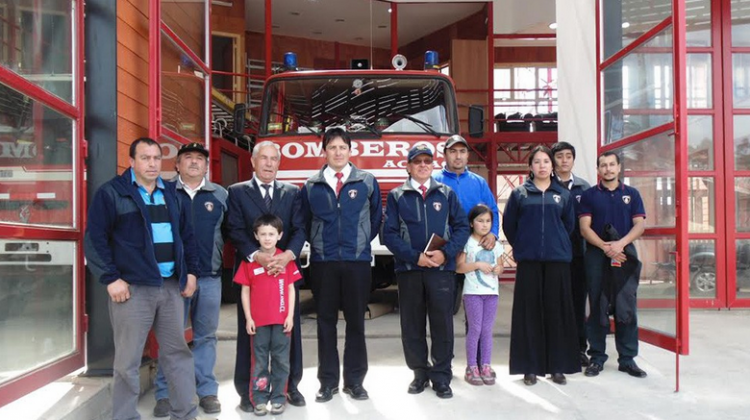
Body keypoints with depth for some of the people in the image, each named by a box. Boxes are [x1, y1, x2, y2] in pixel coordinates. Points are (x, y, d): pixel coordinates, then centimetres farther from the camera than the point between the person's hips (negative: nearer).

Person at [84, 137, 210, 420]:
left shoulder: (171, 193, 15)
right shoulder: (111, 192, -2)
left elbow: (186, 235, 19)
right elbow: (95, 239, -6)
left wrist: (191, 270, 11)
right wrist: (110, 279, -12)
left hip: (172, 285, 5)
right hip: (133, 287, -5)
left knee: (177, 352, 12)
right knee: (127, 361, 4)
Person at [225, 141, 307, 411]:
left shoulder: (292, 192, 10)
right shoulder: (237, 192, 5)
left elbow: (299, 229, 1)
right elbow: (235, 231, -5)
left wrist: (287, 255, -18)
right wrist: (258, 256, -20)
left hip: (286, 269, 2)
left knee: (290, 330, 8)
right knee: (249, 332, 6)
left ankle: (291, 385, 21)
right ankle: (247, 390, 16)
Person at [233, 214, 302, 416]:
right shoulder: (249, 261, -1)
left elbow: (291, 289, 3)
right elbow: (245, 291, 2)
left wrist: (290, 315, -2)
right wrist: (248, 318, -2)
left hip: (281, 319, 1)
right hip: (258, 320, 0)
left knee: (281, 360, 8)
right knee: (260, 361, 9)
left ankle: (278, 397, 19)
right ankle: (260, 399, 19)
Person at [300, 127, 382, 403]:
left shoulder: (367, 182, 3)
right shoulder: (311, 186, 5)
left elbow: (376, 217, 12)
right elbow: (305, 222, 15)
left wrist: (362, 241, 10)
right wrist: (317, 243, 10)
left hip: (357, 261, 0)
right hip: (322, 262, 1)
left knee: (356, 321, 7)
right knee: (326, 321, 7)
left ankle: (354, 381, 18)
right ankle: (328, 381, 17)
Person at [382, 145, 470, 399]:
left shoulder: (446, 194, 10)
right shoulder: (396, 196, 7)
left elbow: (462, 227, 5)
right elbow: (390, 233, -1)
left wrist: (445, 253, -10)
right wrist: (415, 256, -12)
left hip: (442, 267, 0)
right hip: (409, 269, 0)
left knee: (442, 323, 1)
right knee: (412, 324, 7)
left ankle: (441, 377, 12)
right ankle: (420, 372, 21)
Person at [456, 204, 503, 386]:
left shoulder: (495, 244, 11)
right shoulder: (467, 243, -4)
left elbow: (500, 265, 16)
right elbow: (459, 267, -8)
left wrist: (498, 269, -6)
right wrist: (477, 265, -18)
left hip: (492, 291, 4)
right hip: (473, 292, -4)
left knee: (487, 330, 7)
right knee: (475, 329, -2)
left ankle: (486, 366, 14)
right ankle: (471, 367, 7)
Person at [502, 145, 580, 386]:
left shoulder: (563, 195, 10)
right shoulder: (519, 194, 6)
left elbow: (569, 224, 13)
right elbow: (508, 224, 8)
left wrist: (557, 243, 12)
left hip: (557, 259, 1)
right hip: (528, 260, -1)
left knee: (557, 311, 3)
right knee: (529, 312, 1)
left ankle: (558, 366, 13)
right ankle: (530, 367, 9)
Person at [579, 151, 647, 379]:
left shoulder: (631, 194, 10)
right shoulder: (589, 195, 6)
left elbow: (640, 224, 1)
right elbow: (584, 228, -2)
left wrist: (621, 243, -16)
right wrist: (605, 246, -17)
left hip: (625, 254, 1)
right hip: (596, 256, -1)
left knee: (627, 308, 3)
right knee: (597, 308, 4)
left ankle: (627, 359, 12)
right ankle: (597, 357, 11)